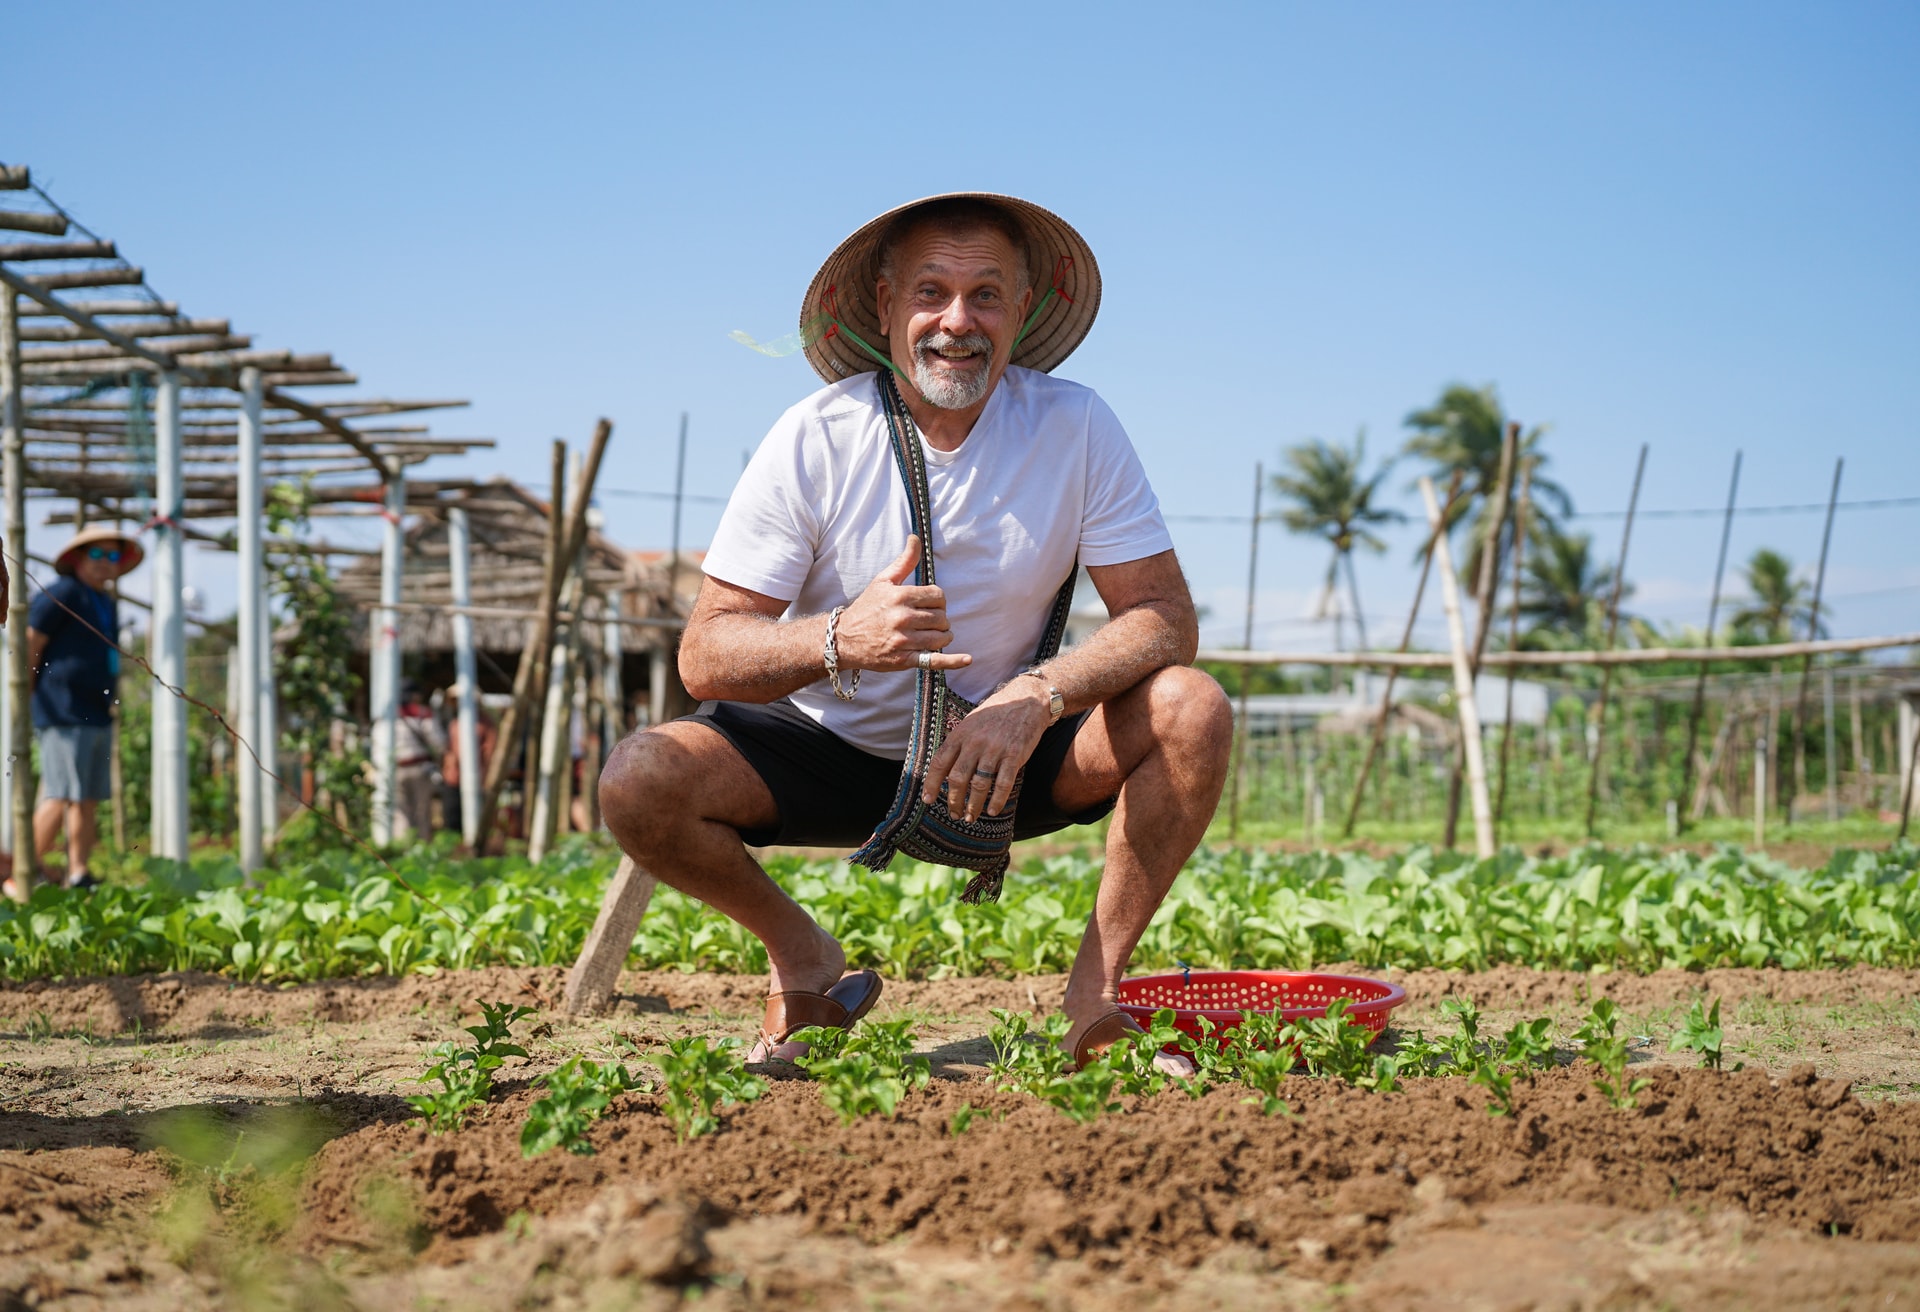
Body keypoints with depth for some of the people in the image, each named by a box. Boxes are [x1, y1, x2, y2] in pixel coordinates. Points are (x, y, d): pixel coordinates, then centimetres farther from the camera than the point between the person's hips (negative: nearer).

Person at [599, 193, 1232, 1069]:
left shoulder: (1076, 428, -11)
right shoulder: (815, 440, -14)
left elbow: (1165, 619, -14)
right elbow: (705, 656, -17)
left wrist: (1037, 697, -34)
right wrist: (838, 638, -39)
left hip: (1008, 757, 1)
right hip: (833, 754, 0)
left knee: (1193, 710, -25)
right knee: (641, 782, -25)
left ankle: (1097, 991, -8)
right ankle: (801, 957, 4)